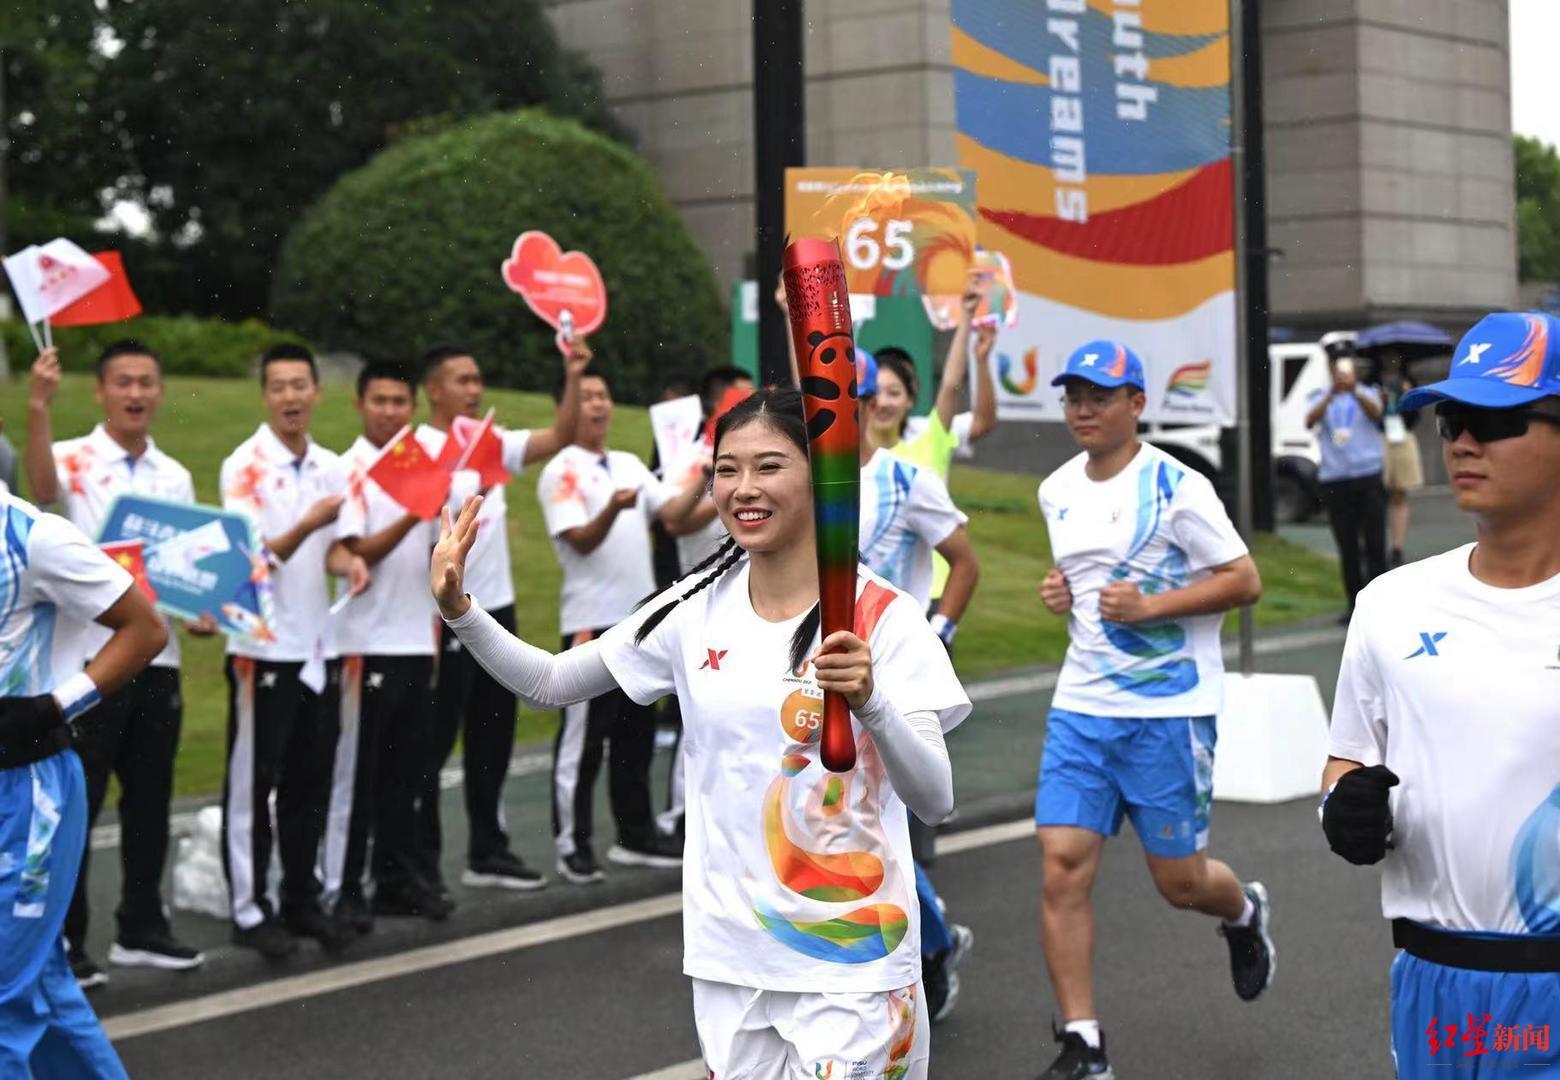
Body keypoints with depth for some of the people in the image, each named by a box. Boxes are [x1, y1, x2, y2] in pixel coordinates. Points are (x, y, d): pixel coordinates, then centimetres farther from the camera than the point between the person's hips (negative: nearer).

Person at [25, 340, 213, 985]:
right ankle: (62, 942, 7)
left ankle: (140, 928, 25)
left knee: (150, 800, 13)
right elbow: (41, 489, -30)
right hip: (87, 658, -6)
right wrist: (38, 409, -43)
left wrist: (202, 614, -1)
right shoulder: (74, 461, -6)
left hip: (157, 658, 6)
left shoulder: (175, 477, 12)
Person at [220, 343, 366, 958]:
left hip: (318, 647, 6)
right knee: (253, 784, 1)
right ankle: (249, 910, 9)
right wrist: (307, 526, -32)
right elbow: (253, 559, -16)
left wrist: (349, 563, -5)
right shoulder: (245, 467, -10)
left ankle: (303, 900, 21)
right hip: (264, 648, -6)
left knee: (311, 782, 11)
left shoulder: (330, 467, 9)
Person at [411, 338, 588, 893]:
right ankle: (421, 861, 7)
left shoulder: (492, 443, 11)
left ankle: (487, 851, 23)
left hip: (496, 608, 7)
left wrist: (573, 378, -8)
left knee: (493, 734, 13)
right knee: (433, 741, 0)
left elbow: (559, 438, 3)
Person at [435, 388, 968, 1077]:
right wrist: (459, 610, -4)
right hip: (728, 959, 4)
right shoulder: (697, 609, 3)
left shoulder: (883, 616, -11)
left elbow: (935, 801, -19)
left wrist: (870, 702, -37)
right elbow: (550, 684, 11)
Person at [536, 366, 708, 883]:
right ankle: (572, 847, 4)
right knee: (582, 742, -3)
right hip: (592, 623, -7)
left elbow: (673, 512, 6)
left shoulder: (630, 465, 14)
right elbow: (581, 540, -17)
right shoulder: (561, 472, -7)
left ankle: (635, 836, 22)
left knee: (636, 736, 13)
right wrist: (612, 509, -35)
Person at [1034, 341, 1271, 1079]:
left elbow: (1245, 581, -10)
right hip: (1080, 707, 5)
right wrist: (1062, 592, 4)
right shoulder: (1057, 491, 9)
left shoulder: (1176, 487, -11)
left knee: (1179, 880, 6)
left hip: (1169, 711, -5)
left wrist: (1151, 604, -19)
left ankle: (1244, 913, 43)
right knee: (1063, 867, -7)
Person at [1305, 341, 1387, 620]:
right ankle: (1355, 604, 13)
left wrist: (1355, 390, -35)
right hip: (1334, 479, 1)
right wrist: (1332, 393, -29)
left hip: (1368, 475, -1)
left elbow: (1376, 412, -16)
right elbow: (1310, 421, -13)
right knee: (1347, 548, 6)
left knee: (1374, 544, -4)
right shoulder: (1319, 397, 9)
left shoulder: (1366, 394, 7)